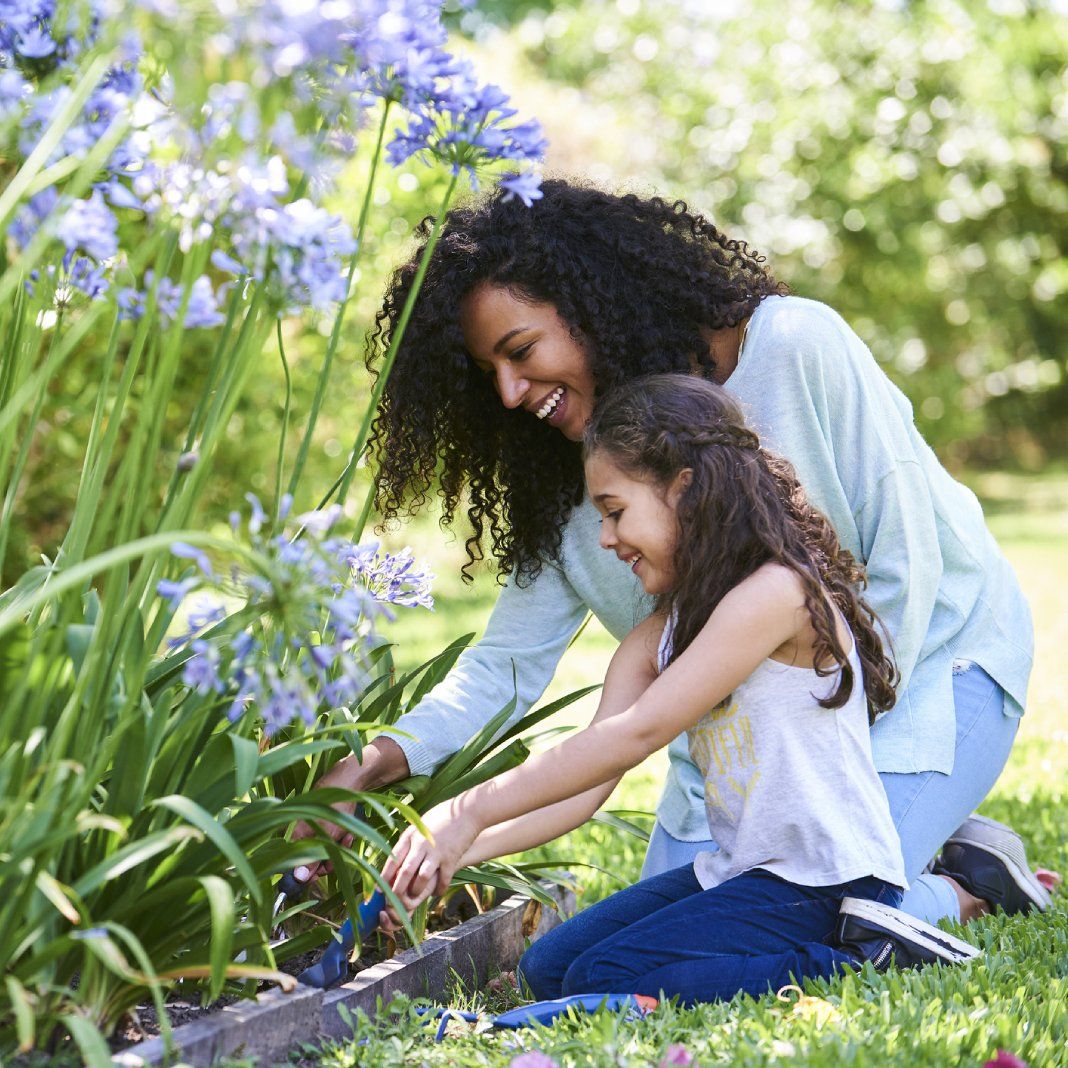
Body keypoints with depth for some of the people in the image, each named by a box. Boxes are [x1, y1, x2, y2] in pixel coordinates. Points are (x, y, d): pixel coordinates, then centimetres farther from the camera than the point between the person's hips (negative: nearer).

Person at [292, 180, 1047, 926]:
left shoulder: (794, 347, -24)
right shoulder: (571, 476, -7)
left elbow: (906, 564, -20)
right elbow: (508, 663, -9)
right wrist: (380, 760, -26)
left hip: (925, 656, -5)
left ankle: (968, 886, 6)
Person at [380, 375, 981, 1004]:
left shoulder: (776, 592, -18)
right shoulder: (657, 639, 9)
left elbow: (636, 734, -22)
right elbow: (586, 785, 1)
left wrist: (469, 813, -19)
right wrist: (457, 852, -13)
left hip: (827, 882, -10)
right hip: (737, 870, 10)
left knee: (602, 982, -18)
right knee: (550, 969, 7)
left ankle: (855, 955, -9)